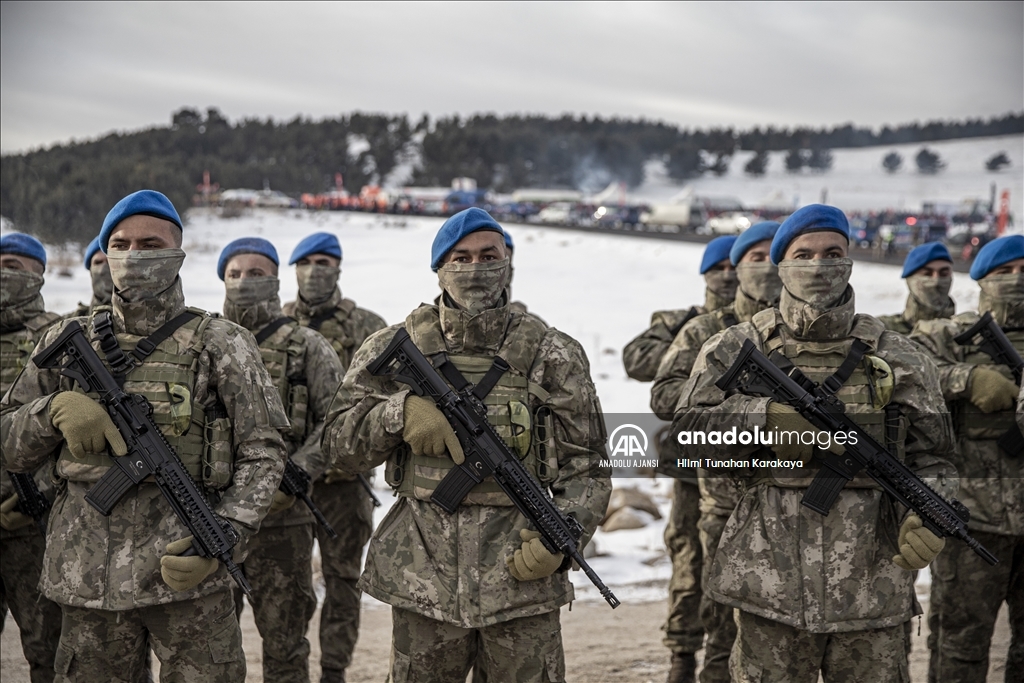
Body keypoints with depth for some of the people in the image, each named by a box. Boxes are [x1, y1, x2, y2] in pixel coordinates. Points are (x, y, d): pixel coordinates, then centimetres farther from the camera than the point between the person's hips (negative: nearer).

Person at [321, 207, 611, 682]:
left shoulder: (552, 356, 1)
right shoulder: (393, 349, 4)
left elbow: (585, 468, 2)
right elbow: (340, 446, 2)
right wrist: (401, 411, -15)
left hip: (522, 571, -1)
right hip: (422, 581, 1)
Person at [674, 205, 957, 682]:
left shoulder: (897, 358, 7)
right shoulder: (737, 349, 4)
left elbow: (930, 458, 7)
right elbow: (688, 427, -7)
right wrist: (771, 418, -20)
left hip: (874, 589, 1)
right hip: (770, 586, -1)